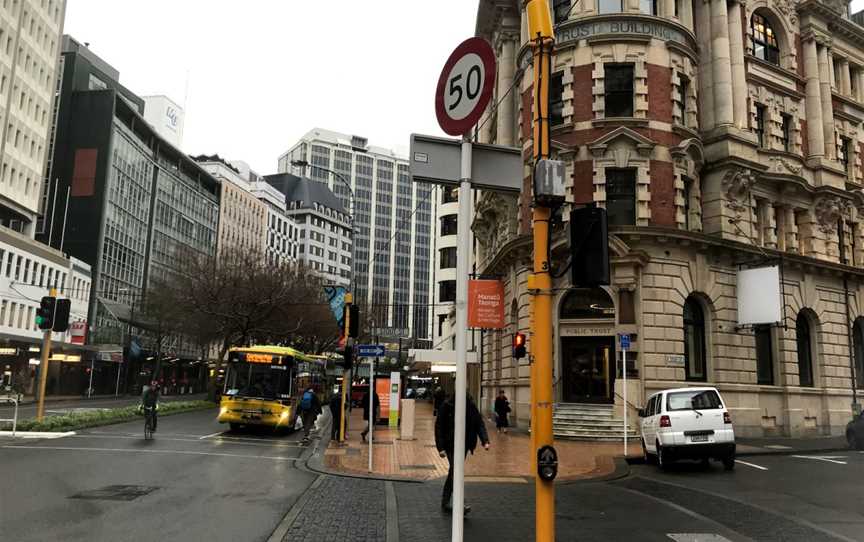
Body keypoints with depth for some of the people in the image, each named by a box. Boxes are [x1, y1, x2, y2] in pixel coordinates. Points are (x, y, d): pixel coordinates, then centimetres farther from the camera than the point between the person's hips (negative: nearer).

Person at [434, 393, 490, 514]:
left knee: (453, 472, 13)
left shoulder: (471, 407, -4)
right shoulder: (446, 406, -13)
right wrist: (441, 447, -15)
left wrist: (485, 441, -20)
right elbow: (439, 427, -10)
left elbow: (480, 424, -5)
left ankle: (445, 501, 25)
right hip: (450, 445, -4)